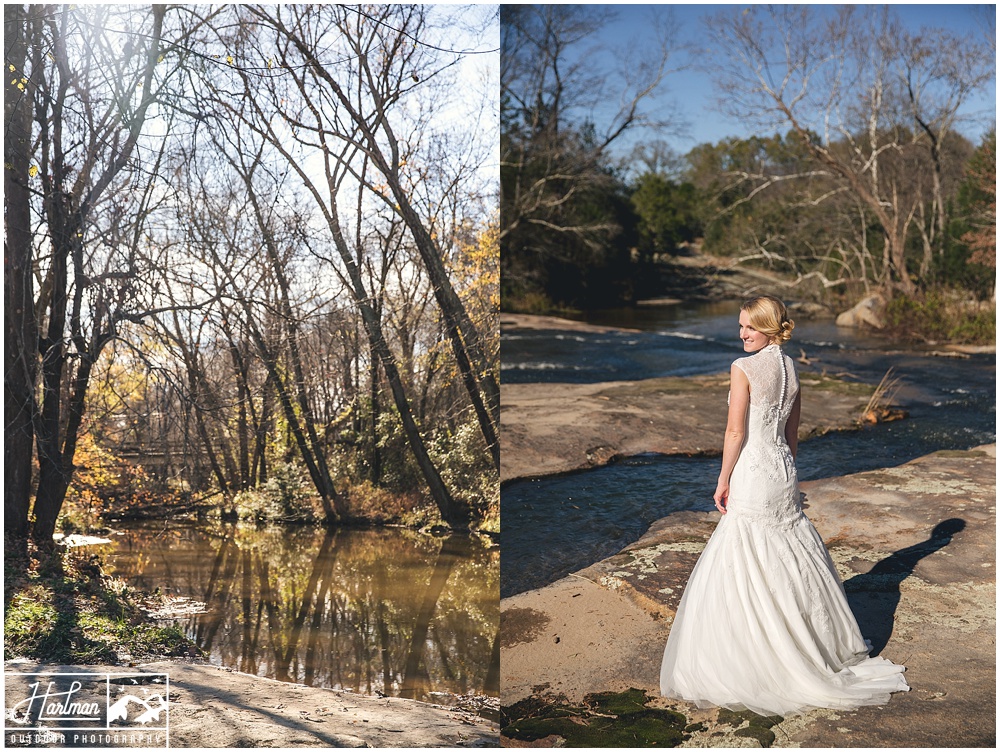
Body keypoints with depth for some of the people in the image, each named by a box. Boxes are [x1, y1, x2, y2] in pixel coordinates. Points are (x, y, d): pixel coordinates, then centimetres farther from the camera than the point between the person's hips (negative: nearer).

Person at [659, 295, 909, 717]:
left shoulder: (744, 368, -15)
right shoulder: (790, 369, 8)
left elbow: (735, 432, -15)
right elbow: (792, 432, 14)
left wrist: (722, 482, -8)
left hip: (752, 475, -8)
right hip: (784, 472, 8)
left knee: (747, 569, 1)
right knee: (793, 564, 18)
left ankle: (759, 661, 7)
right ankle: (823, 649, 30)